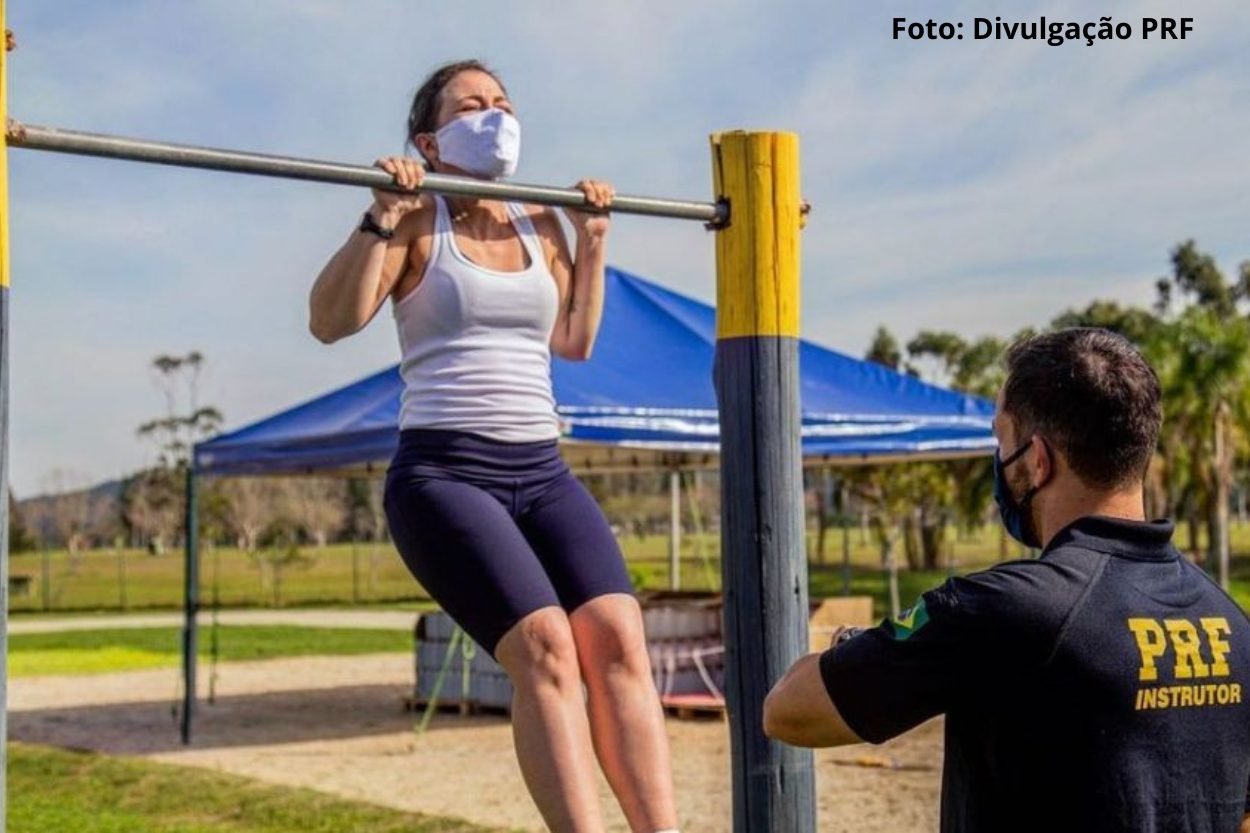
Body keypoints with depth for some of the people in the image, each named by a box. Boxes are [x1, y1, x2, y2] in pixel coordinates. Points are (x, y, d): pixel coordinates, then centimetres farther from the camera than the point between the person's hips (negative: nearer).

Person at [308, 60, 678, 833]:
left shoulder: (540, 224, 16)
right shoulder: (418, 222, 0)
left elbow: (575, 341, 26)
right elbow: (330, 322, -11)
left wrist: (592, 242, 20)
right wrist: (382, 221, -18)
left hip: (543, 472, 5)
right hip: (443, 473, -5)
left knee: (619, 638, -17)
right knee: (544, 645, -24)